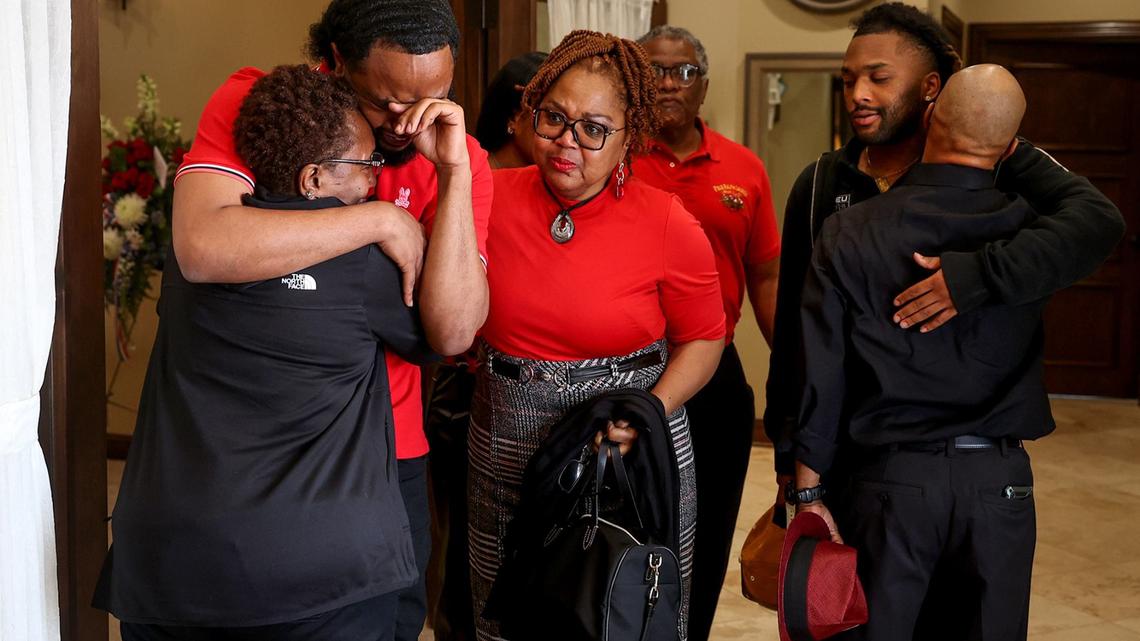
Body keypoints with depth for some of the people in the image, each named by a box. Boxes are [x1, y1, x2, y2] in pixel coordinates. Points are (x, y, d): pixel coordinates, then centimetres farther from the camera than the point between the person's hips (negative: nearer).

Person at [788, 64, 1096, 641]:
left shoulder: (849, 233, -7)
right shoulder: (1032, 228, -6)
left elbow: (819, 372, -8)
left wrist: (808, 491, -1)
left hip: (891, 476, -1)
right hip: (1000, 479, 1)